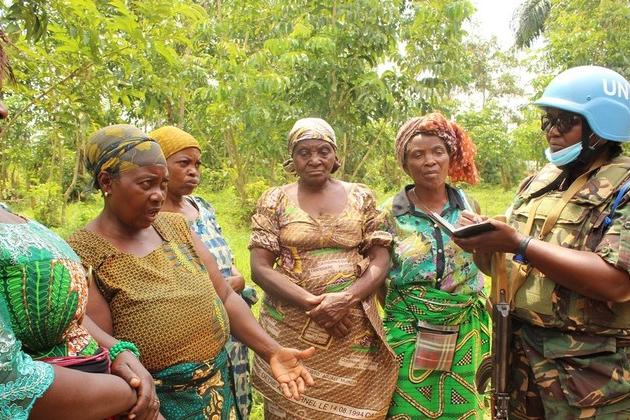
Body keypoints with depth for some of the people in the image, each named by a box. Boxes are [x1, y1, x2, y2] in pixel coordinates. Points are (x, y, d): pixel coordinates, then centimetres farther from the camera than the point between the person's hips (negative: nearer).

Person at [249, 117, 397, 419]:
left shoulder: (360, 198, 4)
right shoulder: (274, 201, 0)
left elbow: (380, 259, 1)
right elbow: (260, 268, -5)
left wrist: (347, 299, -17)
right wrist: (312, 303, -17)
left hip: (355, 330, 1)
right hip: (290, 331, -1)